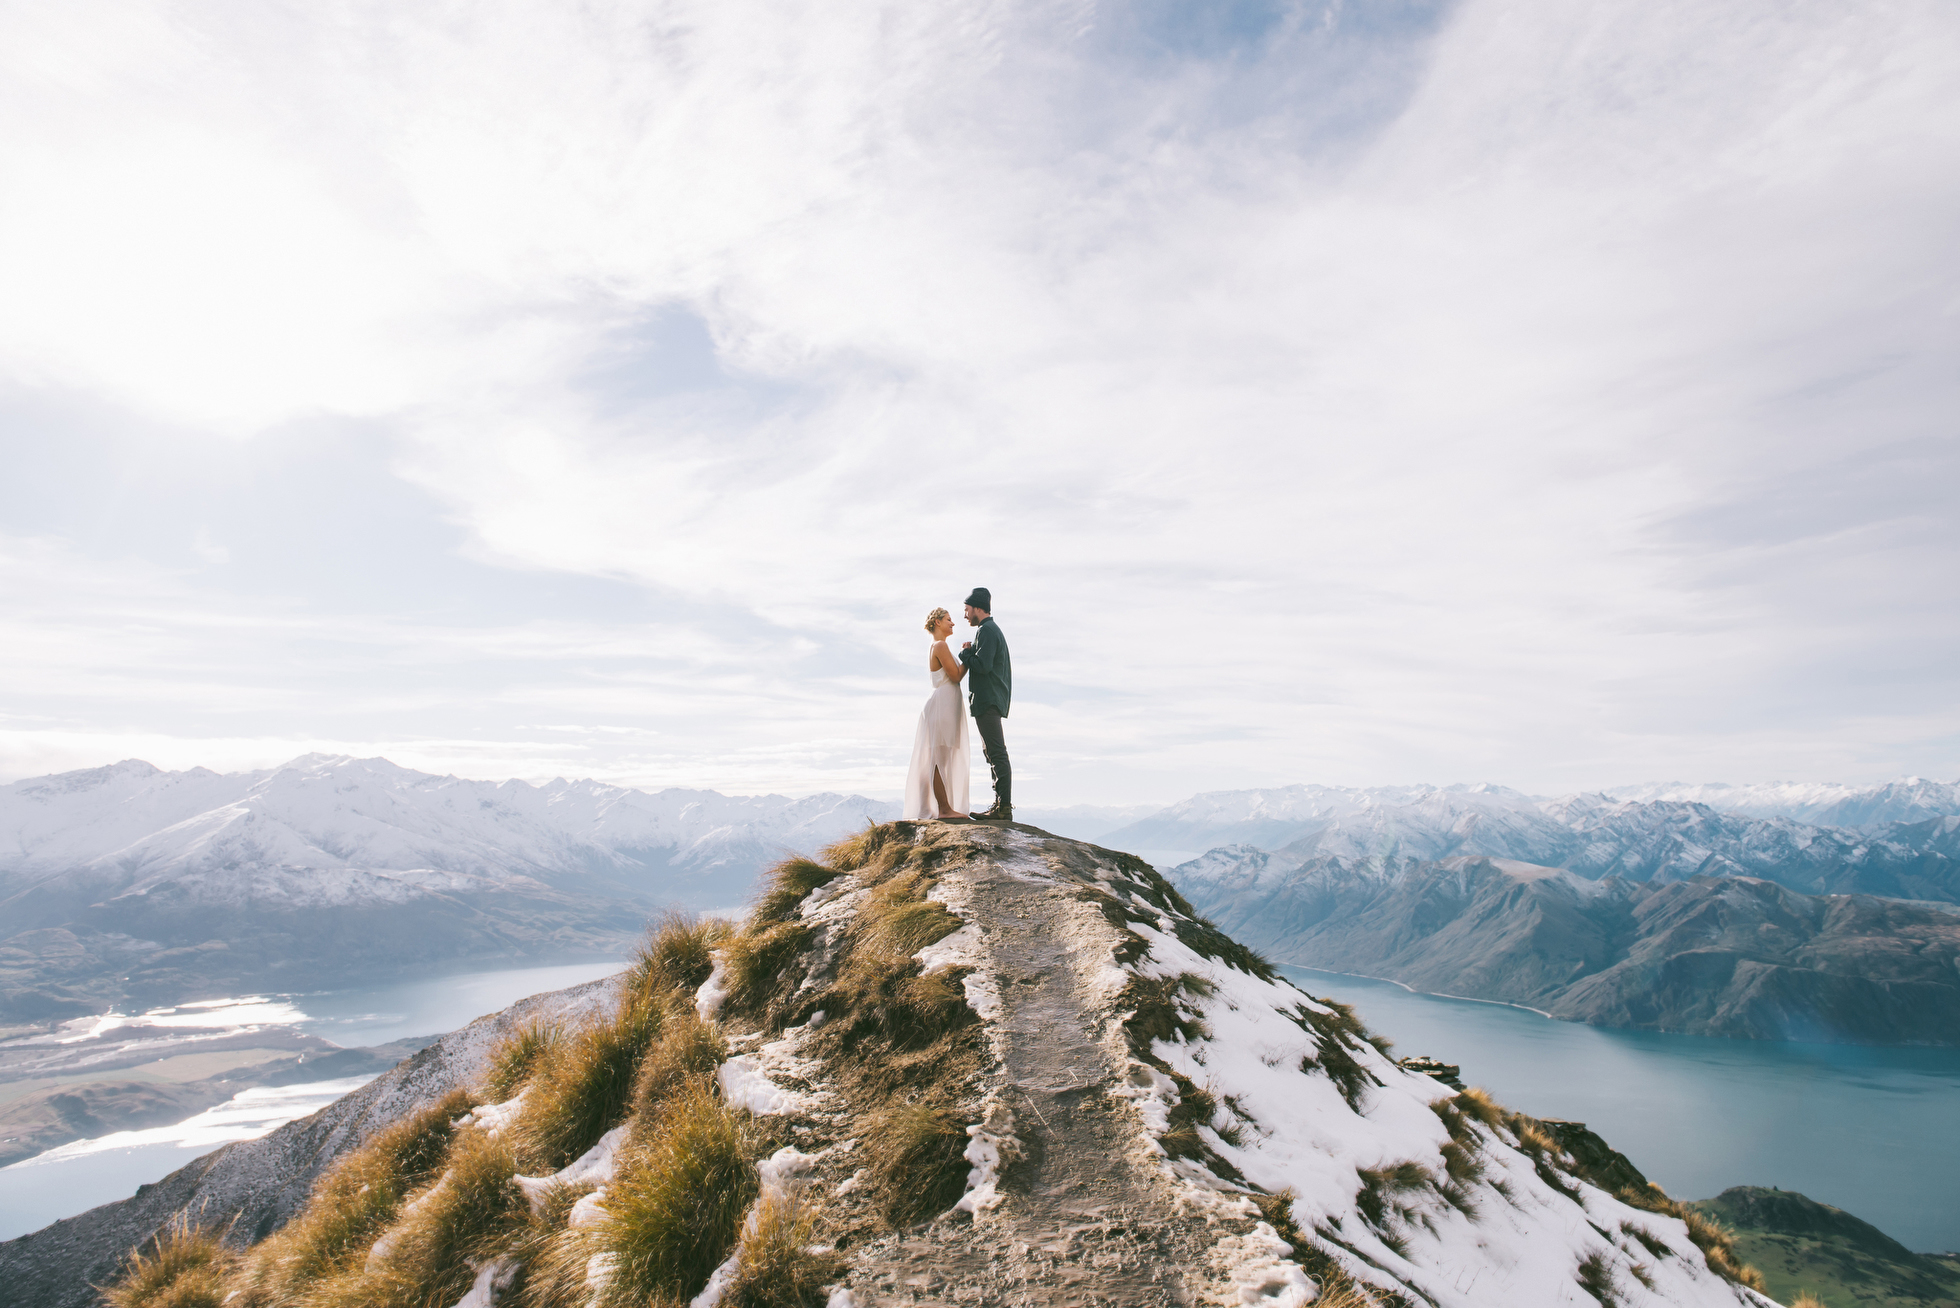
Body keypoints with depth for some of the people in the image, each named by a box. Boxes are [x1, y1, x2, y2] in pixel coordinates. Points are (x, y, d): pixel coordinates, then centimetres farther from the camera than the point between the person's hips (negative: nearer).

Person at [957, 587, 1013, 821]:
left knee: (997, 754, -11)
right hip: (991, 700, 11)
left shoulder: (986, 631, -11)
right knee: (995, 754, 12)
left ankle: (1004, 808, -11)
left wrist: (965, 653, -6)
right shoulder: (993, 629, 22)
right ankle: (1000, 805, 15)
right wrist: (972, 651, 9)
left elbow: (983, 666, -22)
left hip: (987, 701, -11)